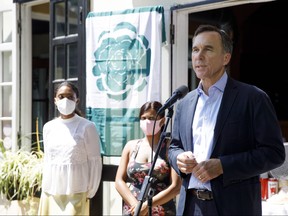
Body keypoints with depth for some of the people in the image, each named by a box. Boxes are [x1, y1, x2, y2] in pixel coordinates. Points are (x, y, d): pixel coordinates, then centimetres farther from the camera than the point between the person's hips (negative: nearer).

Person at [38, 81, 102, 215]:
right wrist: (45, 187, 13)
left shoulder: (87, 127, -5)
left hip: (76, 193, -4)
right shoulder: (48, 127, 8)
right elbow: (47, 160, 15)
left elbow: (95, 162, -3)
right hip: (50, 193, 4)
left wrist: (90, 193, -4)